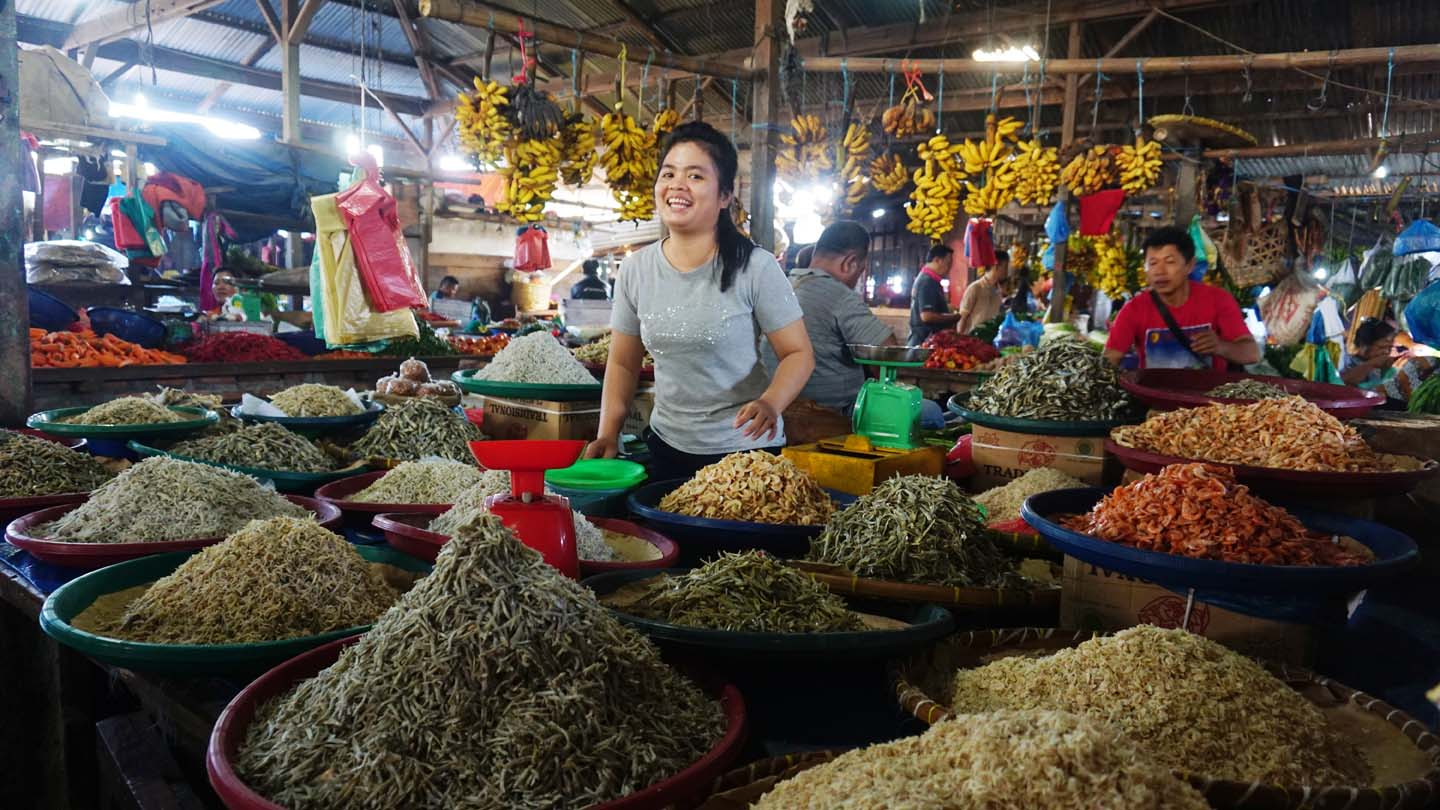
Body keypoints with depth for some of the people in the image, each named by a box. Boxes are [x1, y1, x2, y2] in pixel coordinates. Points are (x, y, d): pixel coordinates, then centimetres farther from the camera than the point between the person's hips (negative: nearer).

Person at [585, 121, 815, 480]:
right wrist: (607, 435, -5)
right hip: (667, 447, 4)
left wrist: (770, 403, -28)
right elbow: (622, 363, 7)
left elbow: (799, 353, -9)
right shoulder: (635, 269, -1)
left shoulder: (756, 268, -14)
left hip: (747, 450, -4)